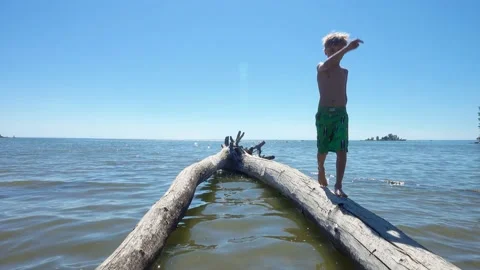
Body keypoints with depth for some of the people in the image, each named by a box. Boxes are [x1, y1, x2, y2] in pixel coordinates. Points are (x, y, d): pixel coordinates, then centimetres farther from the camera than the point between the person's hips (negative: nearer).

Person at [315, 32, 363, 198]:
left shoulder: (344, 72, 15)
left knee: (342, 151, -12)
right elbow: (328, 63, -25)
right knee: (323, 150, 8)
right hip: (324, 113, -2)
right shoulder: (321, 68, -1)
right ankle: (321, 169, 38)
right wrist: (348, 48, -39)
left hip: (341, 113, 3)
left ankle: (338, 186, -13)